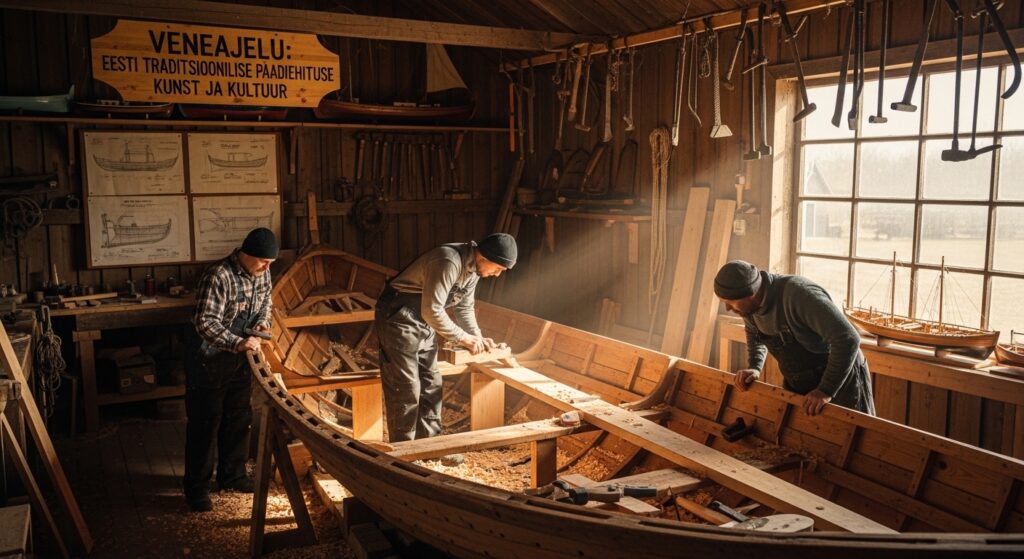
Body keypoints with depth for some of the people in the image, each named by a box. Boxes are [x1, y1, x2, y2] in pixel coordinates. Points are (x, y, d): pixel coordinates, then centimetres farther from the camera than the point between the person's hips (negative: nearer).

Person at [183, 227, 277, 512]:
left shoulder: (262, 273, -3)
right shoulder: (218, 277, -27)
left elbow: (265, 303, 14)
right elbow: (205, 323, -29)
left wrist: (262, 323, -6)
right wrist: (238, 343, -38)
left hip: (239, 356, 8)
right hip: (208, 357, -7)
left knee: (239, 418, 15)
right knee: (205, 423, 0)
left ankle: (232, 475, 31)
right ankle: (197, 488, 11)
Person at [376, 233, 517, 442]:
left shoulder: (474, 269, 2)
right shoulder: (449, 262, -28)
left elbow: (464, 307, 13)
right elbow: (432, 311, -29)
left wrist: (478, 337, -1)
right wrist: (463, 338, -20)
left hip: (424, 323, 10)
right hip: (398, 318, -9)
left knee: (431, 386, 11)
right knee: (406, 389, -6)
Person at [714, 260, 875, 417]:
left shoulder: (799, 294, -35)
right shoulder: (751, 303, -10)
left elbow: (848, 339, -37)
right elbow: (754, 334, 15)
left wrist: (826, 390, -33)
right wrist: (754, 368, -2)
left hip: (841, 380, -7)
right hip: (798, 383, 7)